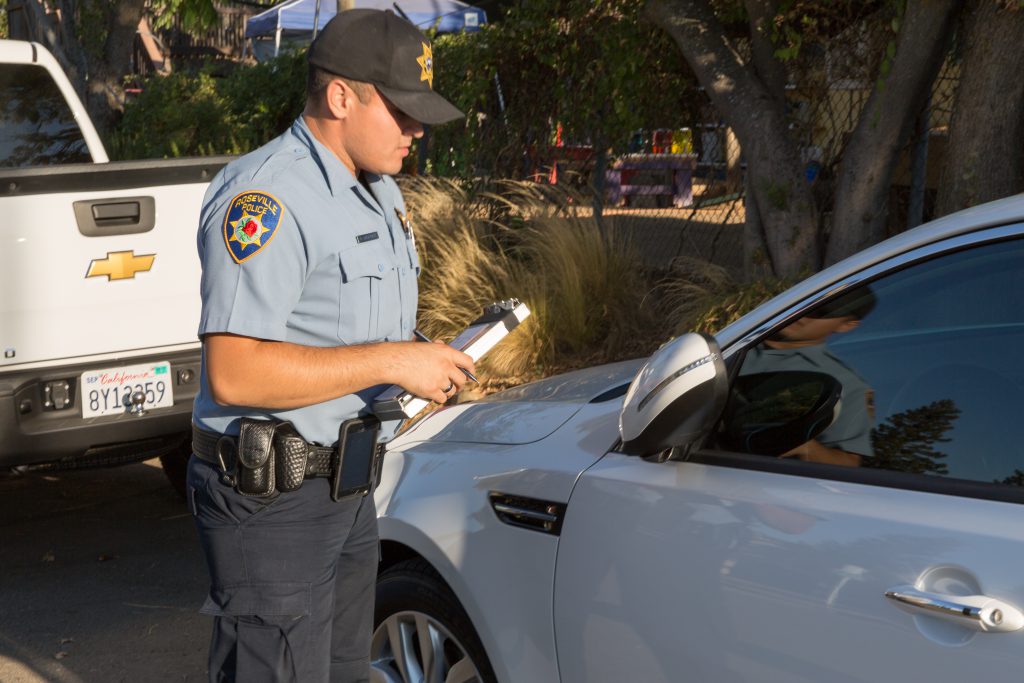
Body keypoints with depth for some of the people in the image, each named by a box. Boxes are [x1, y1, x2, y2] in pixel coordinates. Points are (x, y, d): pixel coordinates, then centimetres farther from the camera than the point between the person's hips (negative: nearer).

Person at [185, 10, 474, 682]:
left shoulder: (379, 191, 12)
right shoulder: (267, 197, -21)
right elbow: (233, 373, -29)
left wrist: (427, 361, 4)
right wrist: (391, 361, -26)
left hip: (349, 489, 10)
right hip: (271, 502, -10)